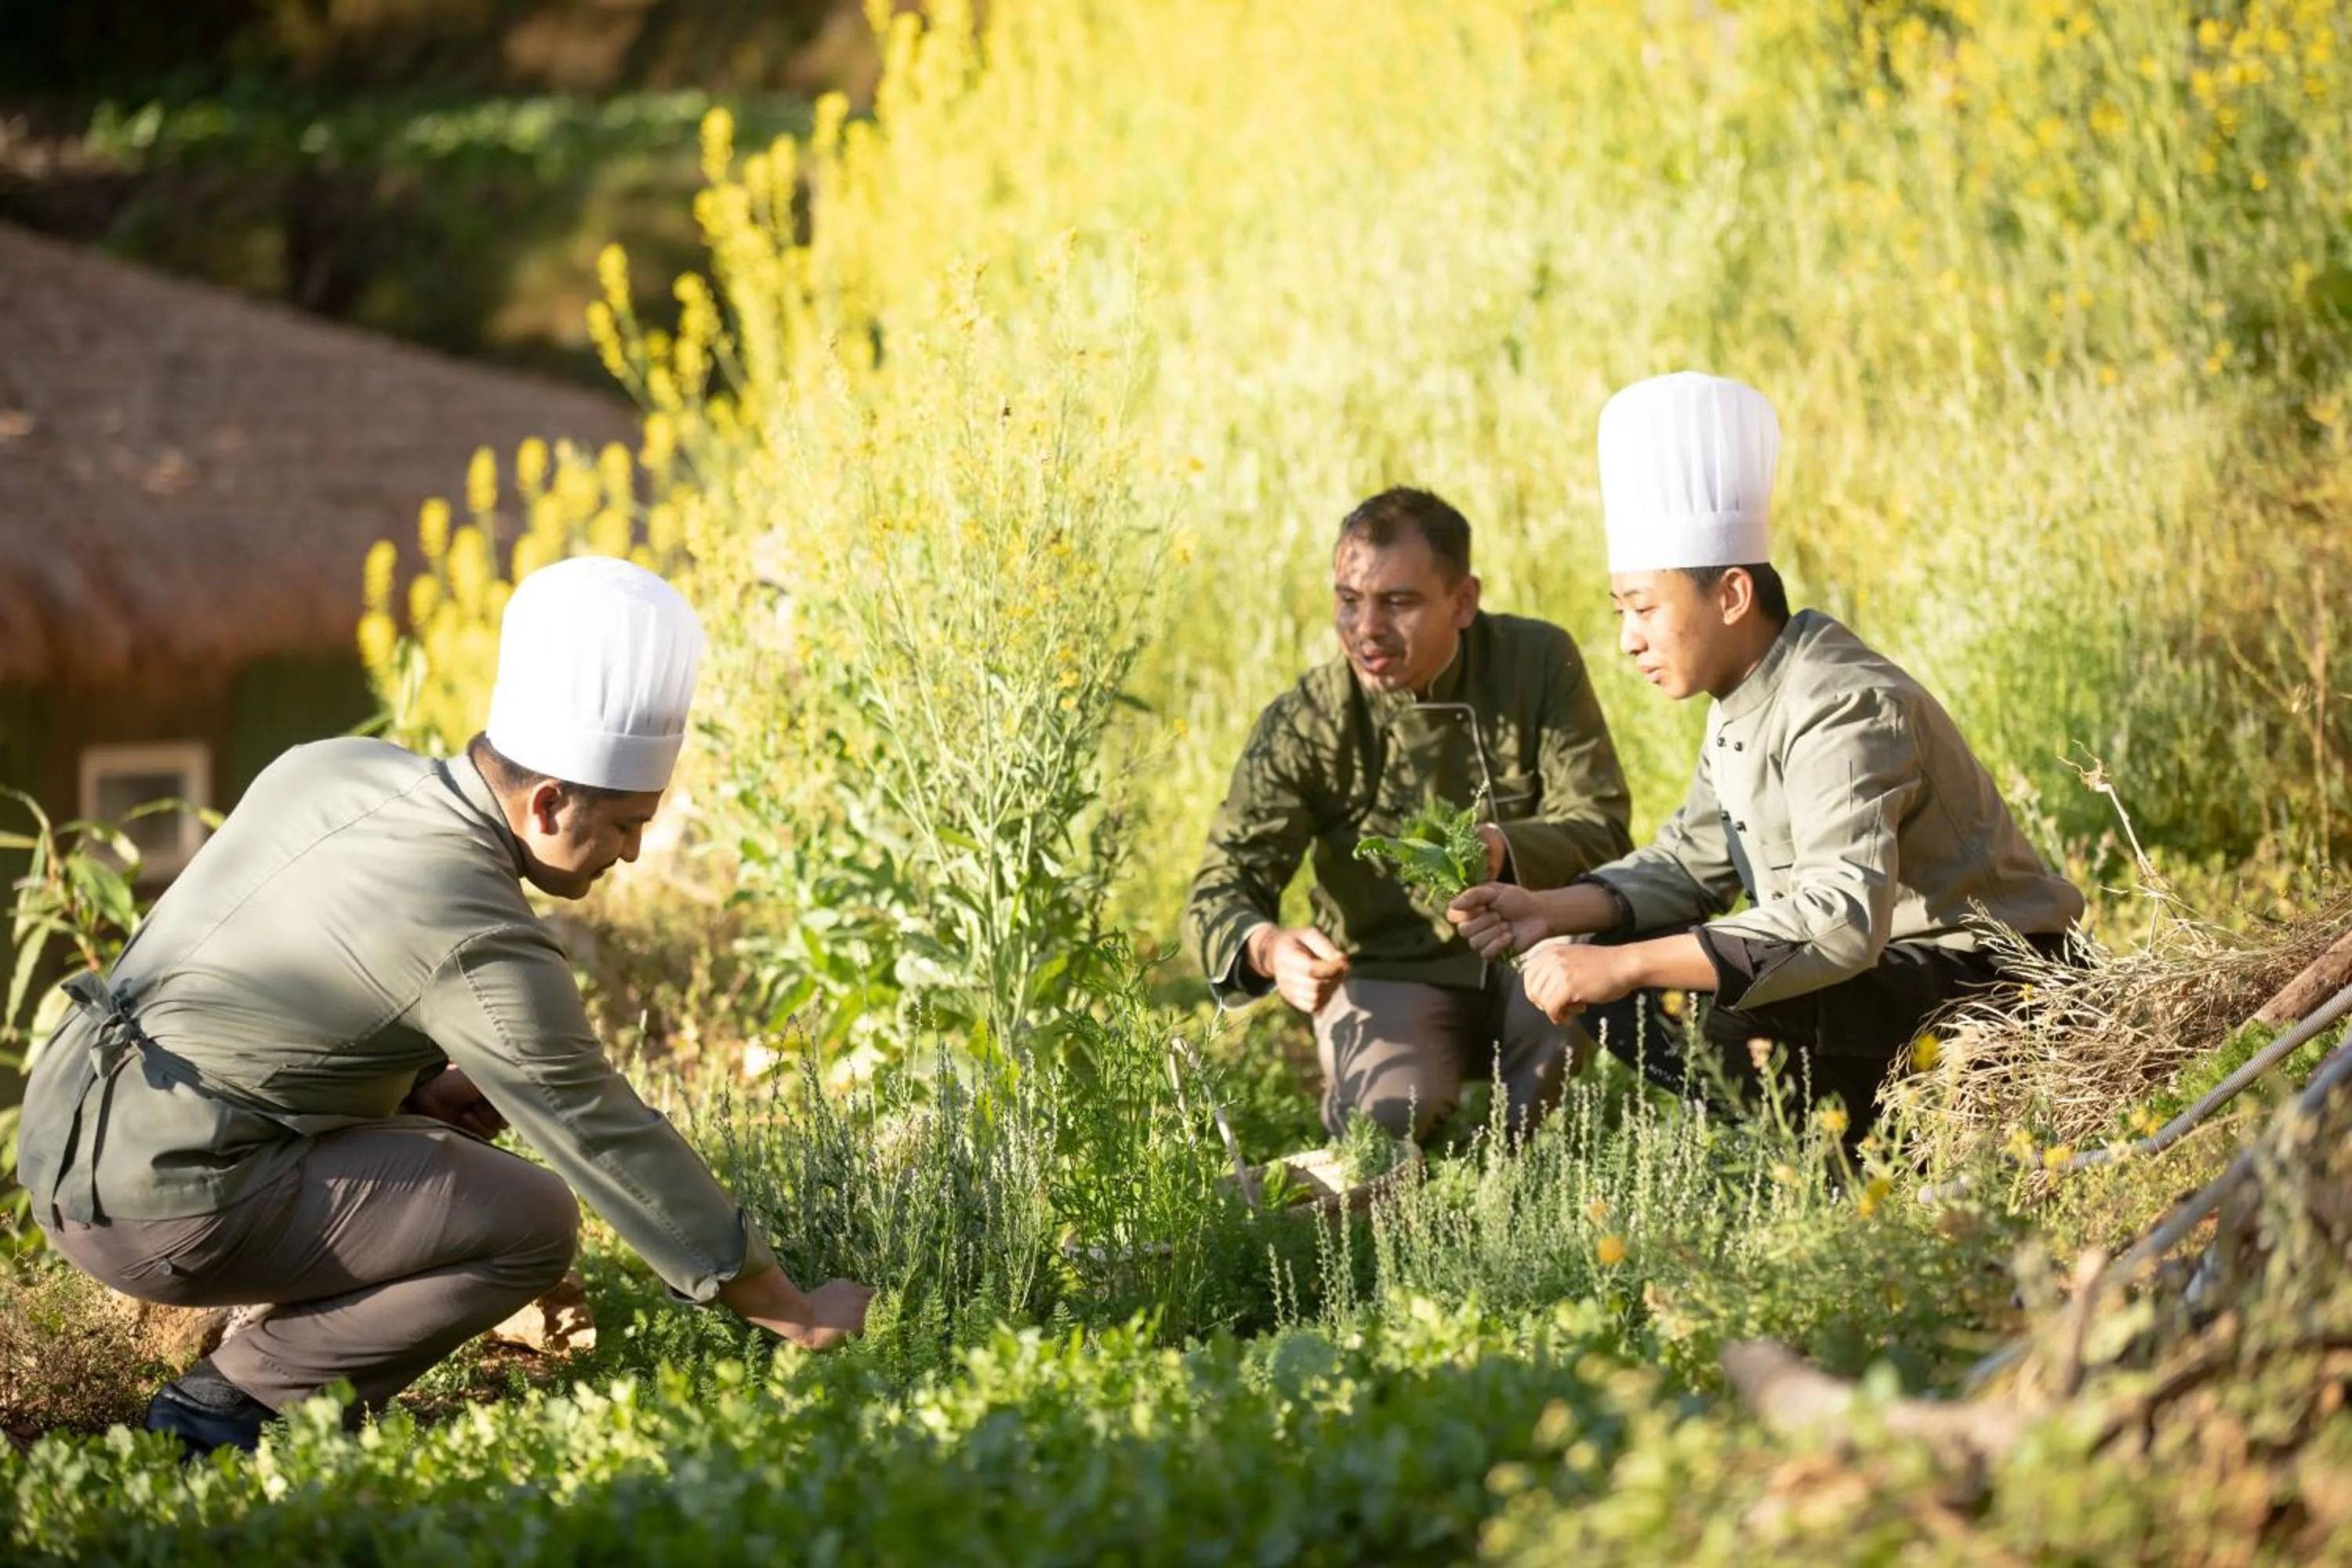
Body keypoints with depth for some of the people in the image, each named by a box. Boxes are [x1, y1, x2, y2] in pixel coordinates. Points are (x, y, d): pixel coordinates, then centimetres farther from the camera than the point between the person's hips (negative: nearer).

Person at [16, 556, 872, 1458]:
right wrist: (796, 1316, -4)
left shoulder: (332, 768, 5)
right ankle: (231, 1408, -4)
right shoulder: (480, 946, -18)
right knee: (533, 1222, -8)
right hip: (165, 1204, -9)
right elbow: (616, 1148, -12)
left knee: (450, 1127, 23)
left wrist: (415, 1087, 11)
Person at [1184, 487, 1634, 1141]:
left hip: (1525, 958, 1)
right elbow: (1221, 889, -15)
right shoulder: (1303, 726, -10)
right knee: (1389, 1115, -33)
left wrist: (1502, 847, -36)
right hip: (1391, 979, -1)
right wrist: (1267, 948, -41)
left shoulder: (1538, 664, -7)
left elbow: (1600, 824, -12)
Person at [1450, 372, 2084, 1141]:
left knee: (1704, 1001, -33)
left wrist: (1625, 965, -39)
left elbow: (1843, 919, -38)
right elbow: (1691, 862, 14)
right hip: (1871, 966, 10)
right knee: (1590, 971, 3)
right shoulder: (1742, 701, 5)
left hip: (1986, 988, -10)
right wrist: (1553, 911, -5)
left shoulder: (1843, 710, -25)